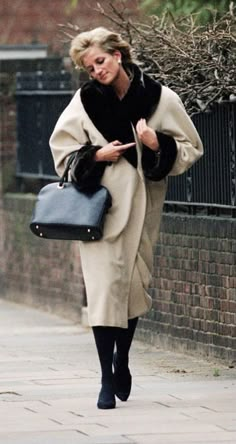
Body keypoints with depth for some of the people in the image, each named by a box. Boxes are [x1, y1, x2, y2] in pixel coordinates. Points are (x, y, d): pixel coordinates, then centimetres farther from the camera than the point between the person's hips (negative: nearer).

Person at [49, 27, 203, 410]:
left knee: (136, 284, 9)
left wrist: (158, 145, -17)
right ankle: (107, 381, -8)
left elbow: (190, 148, 2)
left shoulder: (159, 98, -4)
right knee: (104, 286, -9)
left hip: (142, 205, 1)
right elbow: (62, 148, 7)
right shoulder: (86, 99, -1)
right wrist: (96, 155, -10)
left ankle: (121, 359, 34)